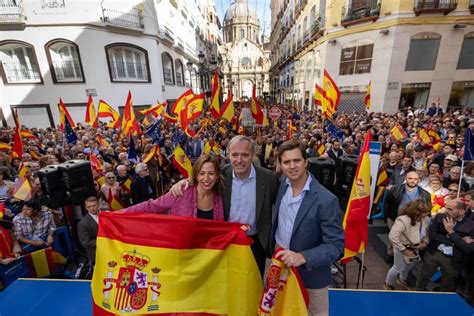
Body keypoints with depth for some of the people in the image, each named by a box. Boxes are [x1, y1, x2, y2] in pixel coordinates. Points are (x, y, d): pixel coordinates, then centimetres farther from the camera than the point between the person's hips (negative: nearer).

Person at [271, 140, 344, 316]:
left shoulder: (326, 200, -26)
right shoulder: (283, 184, -9)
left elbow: (335, 245, -22)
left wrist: (303, 257, -34)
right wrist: (274, 249, 2)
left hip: (310, 272, -4)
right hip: (281, 261, 4)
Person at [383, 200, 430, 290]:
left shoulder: (426, 219, -18)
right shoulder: (403, 220, -38)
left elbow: (427, 232, 4)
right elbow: (392, 236, -38)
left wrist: (425, 242, -11)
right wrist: (404, 250, -29)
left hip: (415, 247, 7)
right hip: (402, 247, -7)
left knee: (410, 265, 29)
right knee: (398, 268, 11)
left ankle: (402, 280, 60)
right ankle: (388, 284, 39)